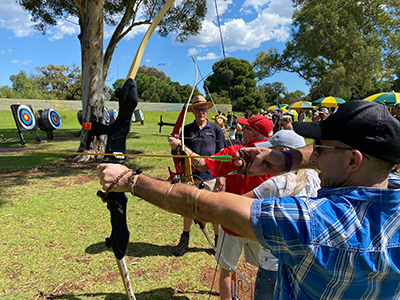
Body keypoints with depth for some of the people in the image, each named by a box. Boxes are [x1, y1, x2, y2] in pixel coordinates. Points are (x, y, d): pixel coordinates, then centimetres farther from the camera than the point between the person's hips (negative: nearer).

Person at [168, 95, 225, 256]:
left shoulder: (216, 129, 0)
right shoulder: (187, 130, 4)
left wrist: (221, 177, -5)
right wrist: (176, 145, -16)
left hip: (210, 177, -2)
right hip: (191, 176, 2)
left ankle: (218, 241, 29)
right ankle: (185, 240, 33)